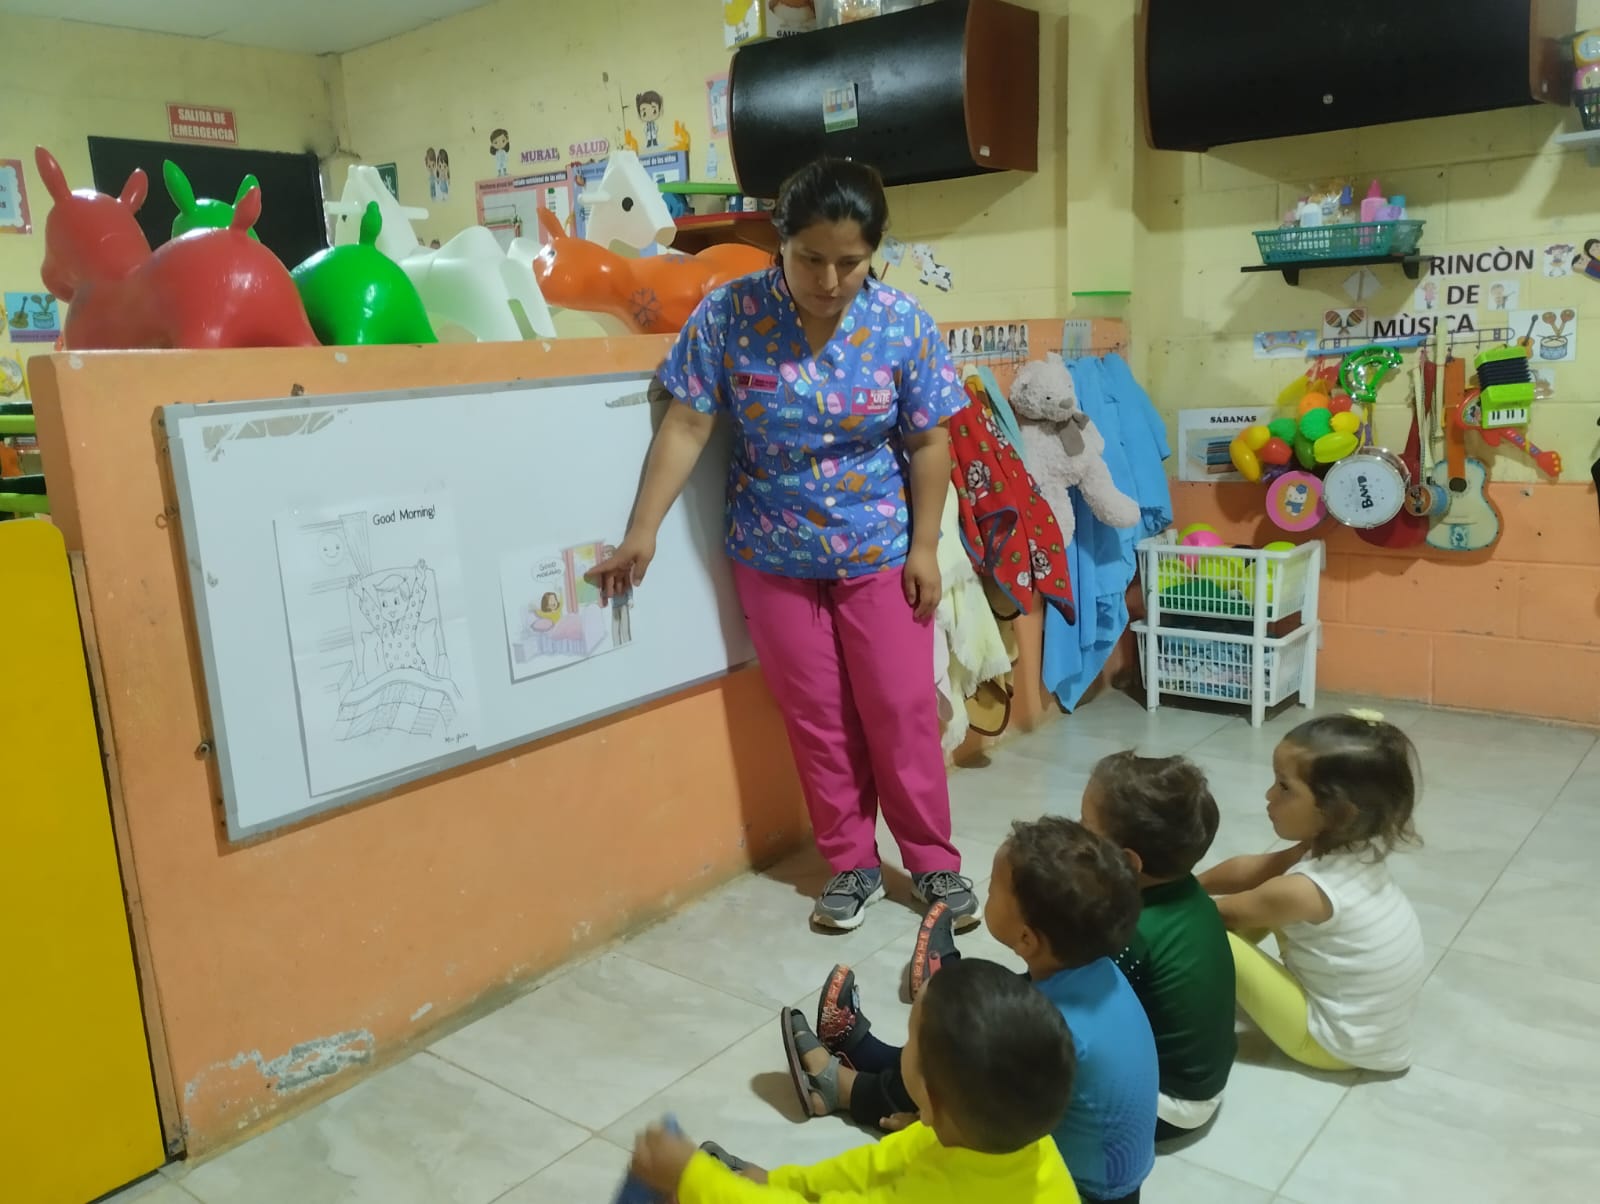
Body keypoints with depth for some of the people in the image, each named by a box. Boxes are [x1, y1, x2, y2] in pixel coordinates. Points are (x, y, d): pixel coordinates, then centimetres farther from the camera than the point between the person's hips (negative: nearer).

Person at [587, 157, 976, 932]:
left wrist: (925, 547, -6)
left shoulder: (902, 325, -11)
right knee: (815, 718, 10)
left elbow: (929, 443, -4)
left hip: (879, 551, 0)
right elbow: (686, 428, -11)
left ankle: (935, 863, 24)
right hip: (773, 557, 1)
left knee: (901, 710, 7)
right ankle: (851, 865, 27)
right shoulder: (727, 315, -12)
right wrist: (642, 533, -14)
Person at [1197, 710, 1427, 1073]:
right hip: (1370, 1020, 8)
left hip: (1336, 1042, -8)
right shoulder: (1355, 849, -8)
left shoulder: (1303, 892, -30)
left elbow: (1226, 913, -12)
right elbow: (1251, 869, 3)